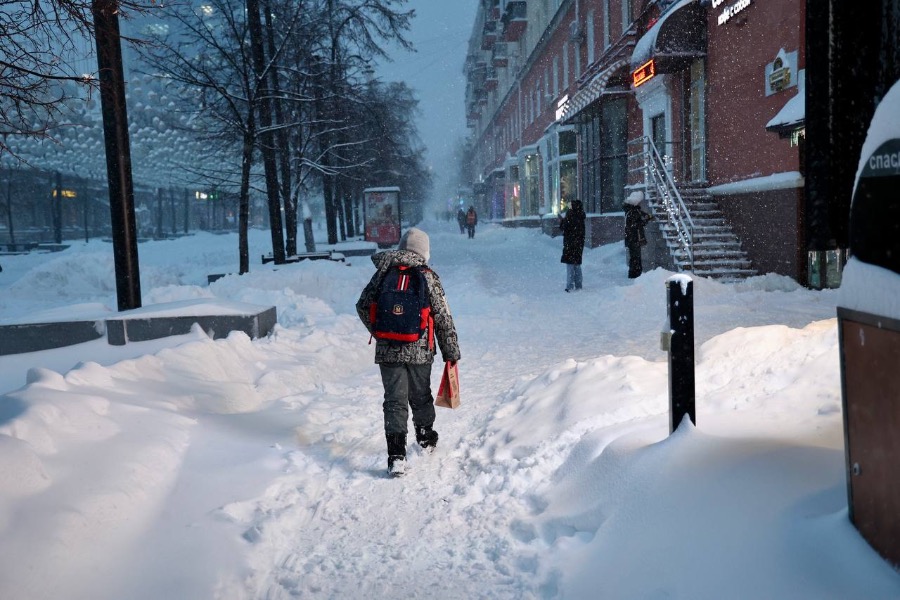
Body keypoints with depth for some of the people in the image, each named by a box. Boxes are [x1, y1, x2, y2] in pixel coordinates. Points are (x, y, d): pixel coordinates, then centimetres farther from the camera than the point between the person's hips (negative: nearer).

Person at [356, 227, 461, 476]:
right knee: (420, 397, 18)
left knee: (395, 401, 5)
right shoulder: (428, 277, -6)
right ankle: (426, 439, 39)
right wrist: (451, 352, 3)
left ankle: (396, 455, -3)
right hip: (420, 351, -1)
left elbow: (362, 306, 7)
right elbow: (443, 318, -5)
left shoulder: (383, 273, 1)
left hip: (388, 351, 1)